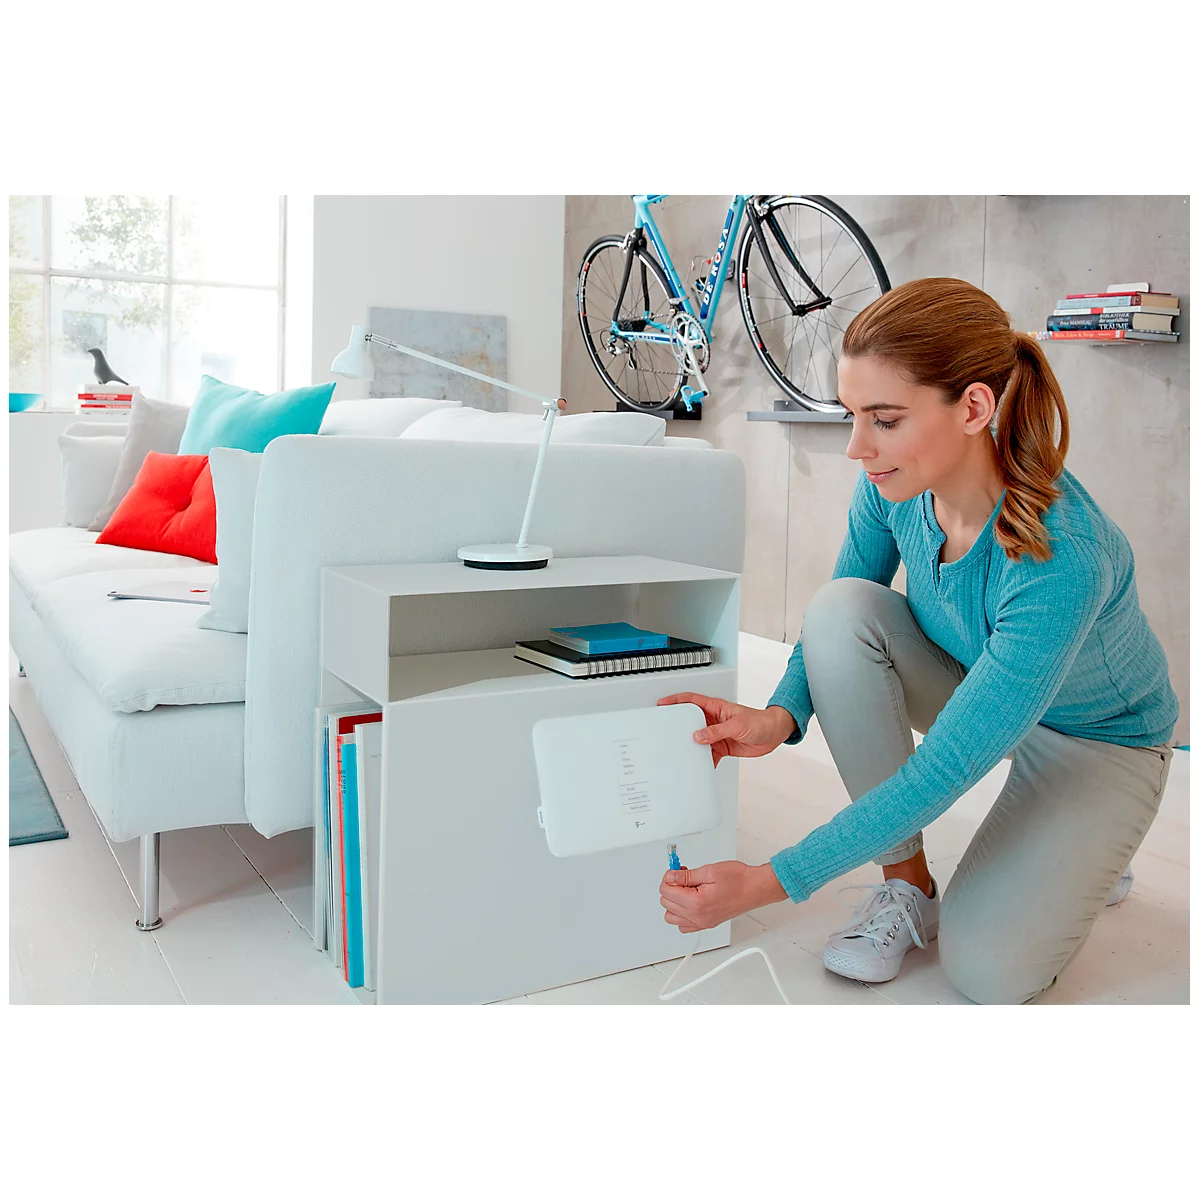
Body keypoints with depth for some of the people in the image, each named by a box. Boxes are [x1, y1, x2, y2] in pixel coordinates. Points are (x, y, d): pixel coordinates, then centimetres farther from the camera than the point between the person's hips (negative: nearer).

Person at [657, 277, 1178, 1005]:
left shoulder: (1063, 558, -39)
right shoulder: (895, 484, -22)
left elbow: (943, 771, -37)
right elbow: (841, 630, -6)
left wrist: (765, 884, -38)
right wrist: (780, 718, -27)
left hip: (1098, 739, -5)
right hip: (975, 685, 5)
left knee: (987, 970, -20)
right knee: (840, 609, -26)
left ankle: (1088, 853, 15)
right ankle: (907, 882, -9)